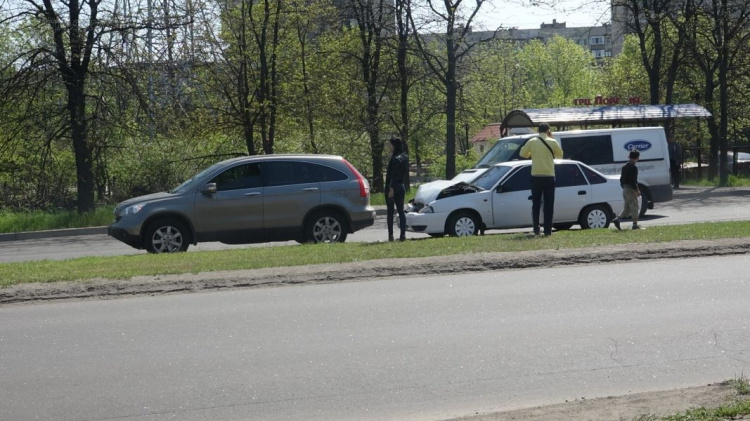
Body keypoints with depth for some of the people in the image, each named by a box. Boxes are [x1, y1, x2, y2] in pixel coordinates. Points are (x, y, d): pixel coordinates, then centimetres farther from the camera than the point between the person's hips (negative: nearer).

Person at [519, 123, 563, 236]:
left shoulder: (532, 142, -1)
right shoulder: (552, 142, -4)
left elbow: (522, 154, 10)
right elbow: (560, 154, 12)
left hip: (536, 176, 1)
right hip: (549, 176, -1)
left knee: (536, 204, 10)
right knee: (548, 204, 3)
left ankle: (536, 229, 7)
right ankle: (547, 230, -1)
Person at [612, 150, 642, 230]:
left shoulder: (624, 167, 12)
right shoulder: (633, 168, -15)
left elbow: (621, 179, 16)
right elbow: (633, 181, -20)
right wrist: (637, 190, -15)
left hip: (625, 189, 8)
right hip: (631, 189, -8)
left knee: (627, 207, 14)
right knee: (634, 207, -1)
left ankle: (617, 219, 0)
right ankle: (635, 224, 1)